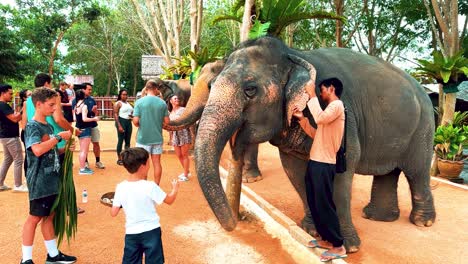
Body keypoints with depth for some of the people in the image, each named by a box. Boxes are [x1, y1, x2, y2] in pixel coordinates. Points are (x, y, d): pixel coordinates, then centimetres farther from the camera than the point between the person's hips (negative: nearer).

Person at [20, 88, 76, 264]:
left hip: (51, 179, 8)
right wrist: (59, 137, -23)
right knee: (35, 217, 0)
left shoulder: (48, 126, 12)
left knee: (49, 215, 15)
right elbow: (37, 150, -30)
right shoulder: (32, 126, -13)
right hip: (39, 181, -8)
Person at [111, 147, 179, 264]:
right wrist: (175, 188, 14)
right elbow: (169, 200, -5)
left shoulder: (120, 188, -9)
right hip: (151, 231, -3)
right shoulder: (150, 186, -17)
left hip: (131, 233, 3)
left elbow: (113, 213, -3)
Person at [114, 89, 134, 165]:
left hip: (129, 122, 7)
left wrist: (132, 116, 2)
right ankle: (119, 159, 3)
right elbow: (115, 115, -11)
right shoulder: (118, 103, -5)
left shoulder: (128, 103, 15)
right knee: (121, 140, -4)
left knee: (128, 141, 9)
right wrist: (119, 125, -19)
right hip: (121, 121, -7)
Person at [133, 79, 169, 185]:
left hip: (143, 137, -1)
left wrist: (141, 126, 9)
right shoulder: (162, 103, -4)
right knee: (157, 162, 11)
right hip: (157, 138, 2)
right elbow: (167, 121, 0)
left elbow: (135, 121, -12)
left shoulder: (139, 102, -9)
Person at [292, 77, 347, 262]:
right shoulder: (330, 109, 21)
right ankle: (325, 238, 28)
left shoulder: (337, 105, -9)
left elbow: (320, 118, -29)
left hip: (324, 165, -10)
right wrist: (302, 119, 15)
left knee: (324, 205, -4)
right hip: (315, 162, 10)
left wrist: (312, 95, -19)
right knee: (314, 203, 15)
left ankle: (338, 246, 7)